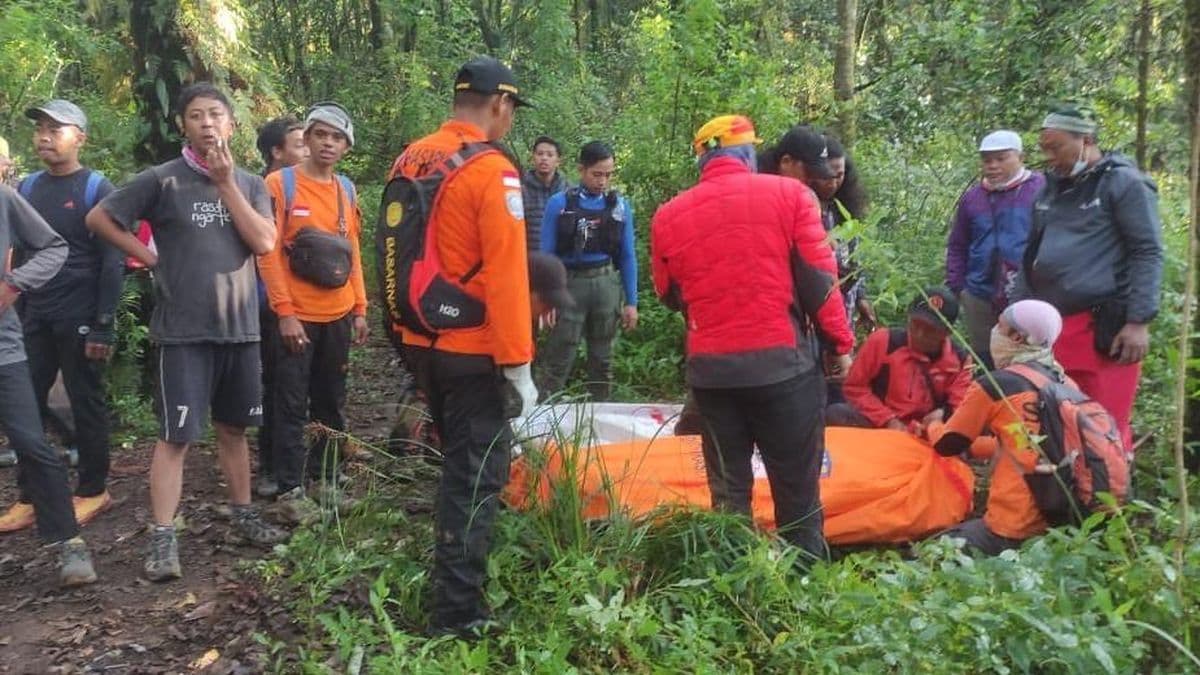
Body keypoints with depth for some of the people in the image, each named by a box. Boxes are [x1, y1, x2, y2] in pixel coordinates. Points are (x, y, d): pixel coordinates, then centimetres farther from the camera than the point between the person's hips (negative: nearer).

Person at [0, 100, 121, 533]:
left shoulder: (97, 190, -6)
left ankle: (93, 490, 16)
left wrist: (103, 325, -15)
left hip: (79, 319, -5)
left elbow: (112, 262, -10)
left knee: (86, 405, 4)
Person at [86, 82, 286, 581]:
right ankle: (162, 539, 3)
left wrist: (225, 182, -9)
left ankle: (243, 515, 29)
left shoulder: (250, 184, 7)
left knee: (233, 428, 16)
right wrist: (151, 258, -4)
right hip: (183, 330, -4)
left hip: (240, 327, 4)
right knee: (176, 435, -3)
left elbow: (264, 243, -8)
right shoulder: (163, 180, -3)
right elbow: (99, 218, 2)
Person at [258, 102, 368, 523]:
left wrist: (360, 308, 10)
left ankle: (326, 480, 24)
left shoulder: (347, 190, 11)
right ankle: (290, 490, 9)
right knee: (293, 406, 1)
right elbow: (268, 252, -10)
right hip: (296, 316, -5)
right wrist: (285, 312, -15)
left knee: (331, 404, 12)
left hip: (338, 317, 5)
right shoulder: (280, 184, -6)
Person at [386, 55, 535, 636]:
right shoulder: (492, 171, -16)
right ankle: (456, 613, 6)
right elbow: (505, 276, -21)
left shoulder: (411, 160, 7)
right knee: (476, 476, 2)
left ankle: (453, 573, 41)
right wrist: (518, 363, -17)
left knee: (457, 462, 25)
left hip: (421, 343, 8)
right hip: (471, 351, -8)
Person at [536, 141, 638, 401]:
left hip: (607, 285, 3)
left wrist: (631, 302, 5)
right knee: (557, 362, -3)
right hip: (570, 285, -3)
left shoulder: (620, 206, 4)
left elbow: (627, 257, 8)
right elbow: (546, 255, -1)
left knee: (602, 360, 12)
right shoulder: (559, 204, -3)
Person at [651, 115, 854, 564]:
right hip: (781, 362, -2)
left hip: (710, 369, 3)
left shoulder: (669, 215, 4)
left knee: (728, 492, 15)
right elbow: (818, 278, -4)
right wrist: (840, 343, 5)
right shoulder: (788, 194, -2)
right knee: (797, 490, 9)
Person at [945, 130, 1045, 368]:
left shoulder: (1042, 189, -3)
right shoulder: (972, 197, 11)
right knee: (987, 365, 14)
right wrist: (957, 287, 7)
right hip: (980, 299, 4)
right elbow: (957, 247, 16)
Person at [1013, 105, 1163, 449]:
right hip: (1049, 328, 6)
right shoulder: (1050, 188, 18)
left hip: (1103, 328, -6)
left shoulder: (1124, 183, -3)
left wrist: (1138, 322, -13)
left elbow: (1148, 253, -7)